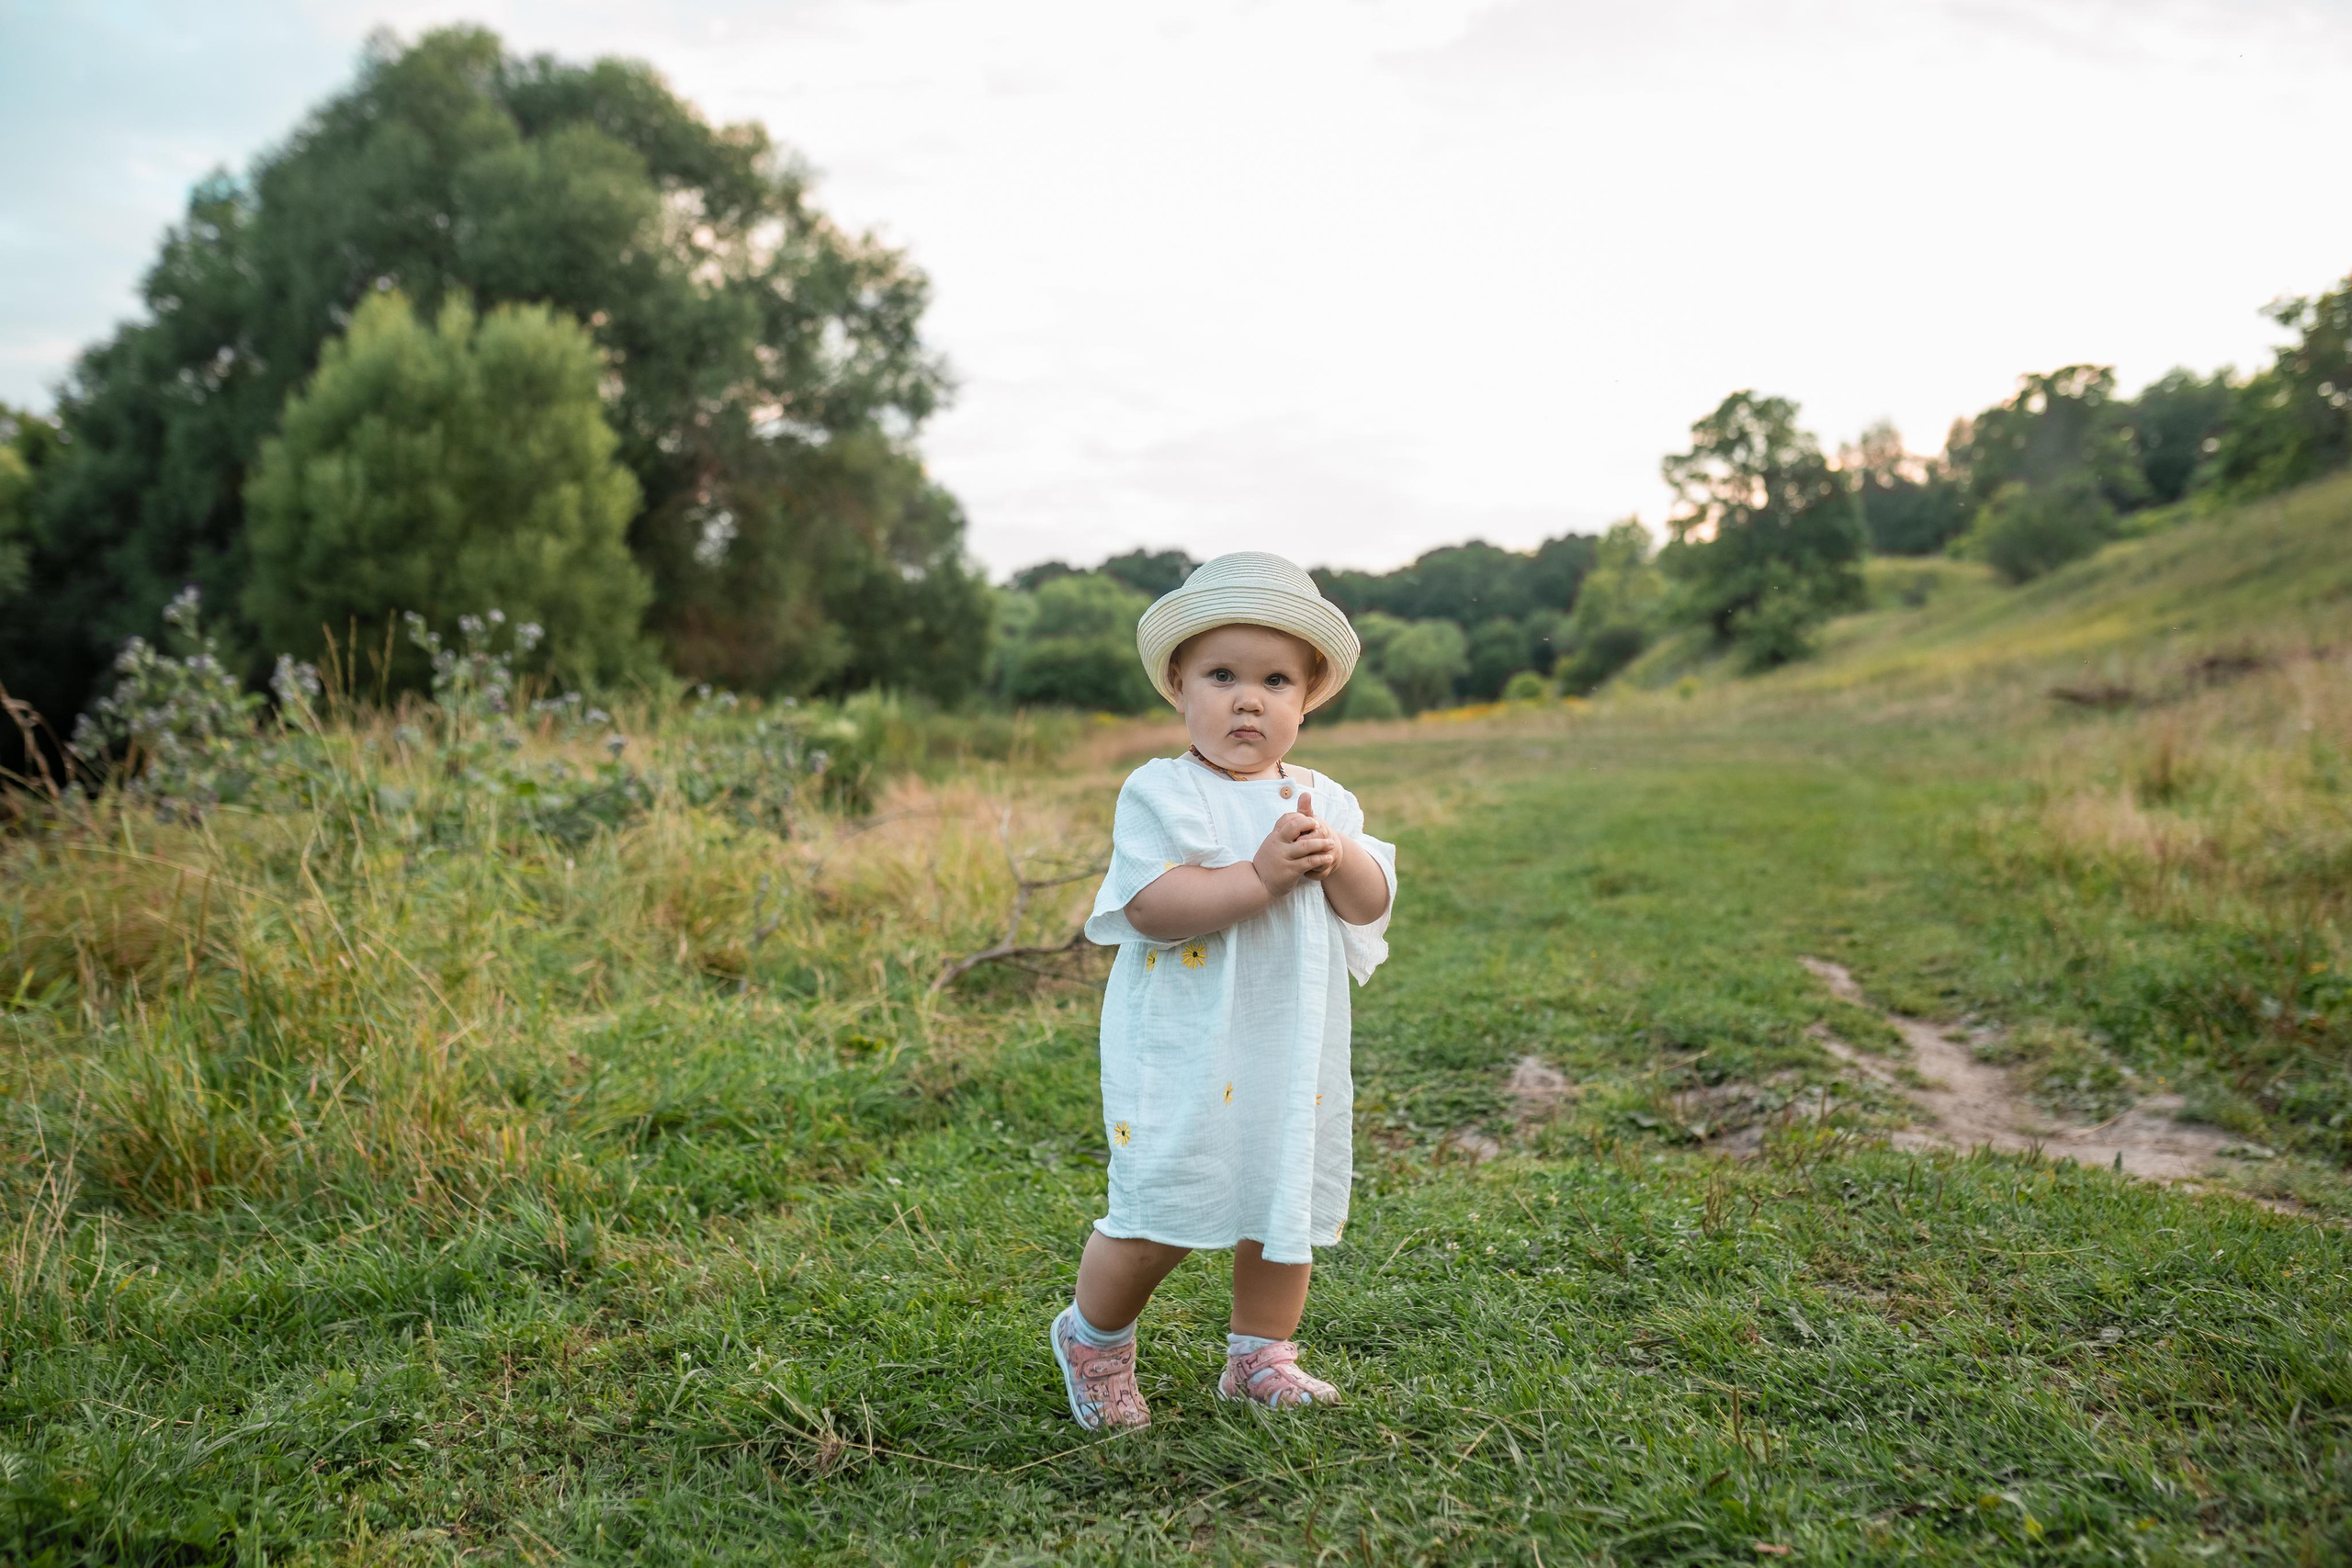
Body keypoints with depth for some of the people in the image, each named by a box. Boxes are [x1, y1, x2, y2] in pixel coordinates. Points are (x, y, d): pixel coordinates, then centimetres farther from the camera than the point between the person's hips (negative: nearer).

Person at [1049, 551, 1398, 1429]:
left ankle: (1260, 1356, 34)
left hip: (1294, 1051, 6)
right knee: (1159, 1217, -4)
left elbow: (1373, 903, 3)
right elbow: (1154, 907, -20)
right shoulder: (1160, 792, -9)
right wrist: (1263, 871, -25)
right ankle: (1092, 1338, 24)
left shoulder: (1323, 801, 8)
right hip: (1185, 1052, -5)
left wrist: (1336, 858, -18)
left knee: (1286, 1207, 14)